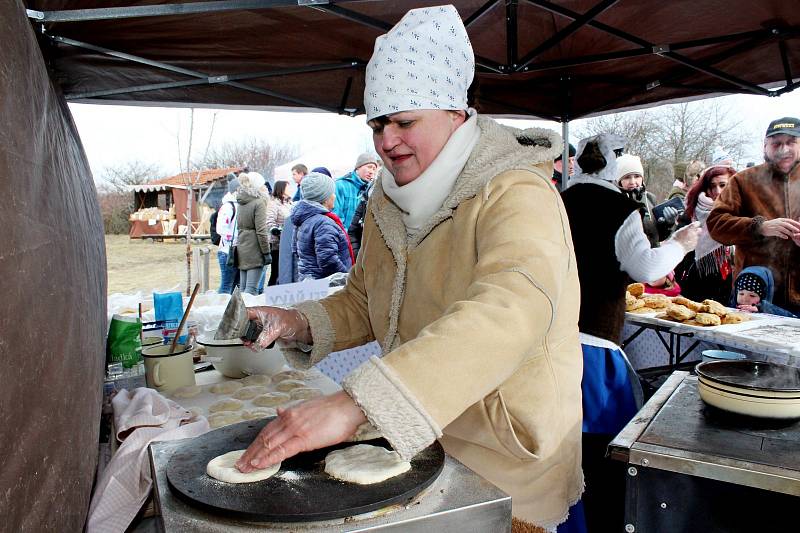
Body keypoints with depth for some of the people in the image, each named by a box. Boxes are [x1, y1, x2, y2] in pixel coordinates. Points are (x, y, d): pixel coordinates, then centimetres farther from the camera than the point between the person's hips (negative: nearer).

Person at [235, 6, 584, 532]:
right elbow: (364, 302, 10)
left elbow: (510, 312, -41)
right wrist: (298, 324, -11)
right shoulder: (389, 202, 2)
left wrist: (354, 402, -49)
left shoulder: (517, 195, -23)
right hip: (416, 442, 6)